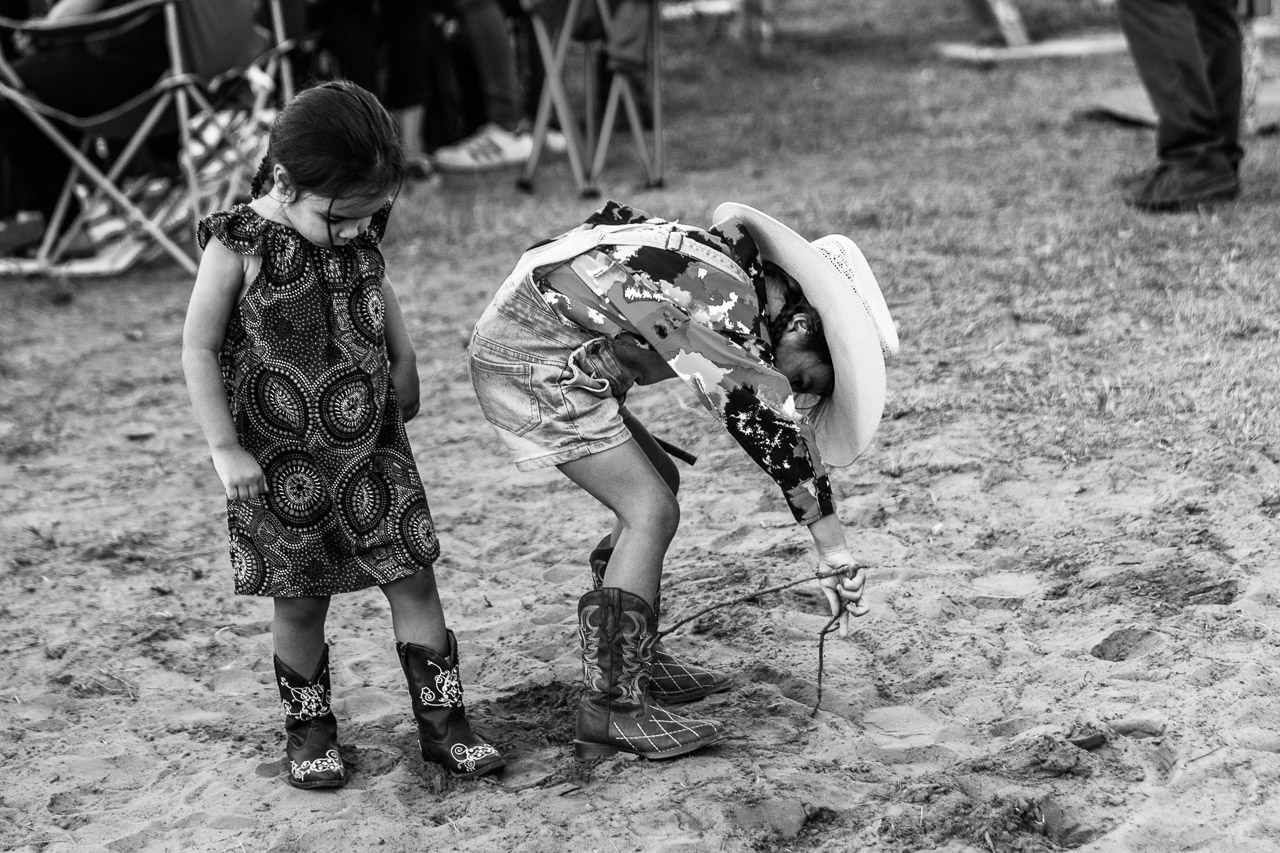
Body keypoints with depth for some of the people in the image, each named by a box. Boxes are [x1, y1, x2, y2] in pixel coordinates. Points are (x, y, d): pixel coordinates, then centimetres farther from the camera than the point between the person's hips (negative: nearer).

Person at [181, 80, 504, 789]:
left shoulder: (359, 237, -2)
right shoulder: (239, 246, -17)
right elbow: (200, 348, -11)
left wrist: (404, 366, 11)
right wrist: (225, 448, -11)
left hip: (372, 445, 4)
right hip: (283, 460, -4)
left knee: (413, 578, 4)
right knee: (301, 599, 6)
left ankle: (441, 722, 14)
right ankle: (309, 732, 25)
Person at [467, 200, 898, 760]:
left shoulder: (729, 257, 6)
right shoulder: (729, 305, -19)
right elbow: (775, 435, -18)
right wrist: (836, 556, -13)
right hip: (533, 362, -10)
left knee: (656, 485, 16)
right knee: (651, 512, -11)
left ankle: (637, 662, 25)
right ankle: (612, 708, -9)